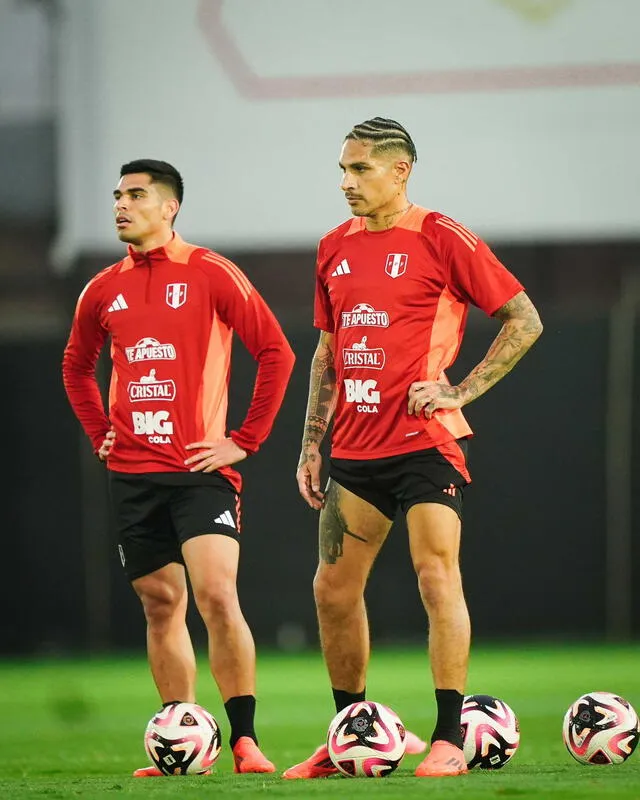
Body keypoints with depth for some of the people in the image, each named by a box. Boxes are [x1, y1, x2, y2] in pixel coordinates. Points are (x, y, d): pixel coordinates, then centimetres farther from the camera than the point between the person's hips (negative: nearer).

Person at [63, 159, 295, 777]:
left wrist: (246, 440, -7)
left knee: (217, 597, -17)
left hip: (200, 468, -5)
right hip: (131, 472, 5)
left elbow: (276, 352, -4)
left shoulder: (211, 275, -4)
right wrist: (100, 433, 14)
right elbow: (76, 366, 27)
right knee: (161, 606, 7)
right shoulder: (104, 290, 10)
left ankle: (245, 740, -12)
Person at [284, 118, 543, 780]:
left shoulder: (441, 239, -7)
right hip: (354, 449, 7)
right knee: (333, 589, 7)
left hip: (426, 443, -7)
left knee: (437, 576, -14)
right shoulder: (335, 248, 12)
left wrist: (461, 389, -11)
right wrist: (311, 445, 15)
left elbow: (524, 320, -5)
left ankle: (448, 740, -9)